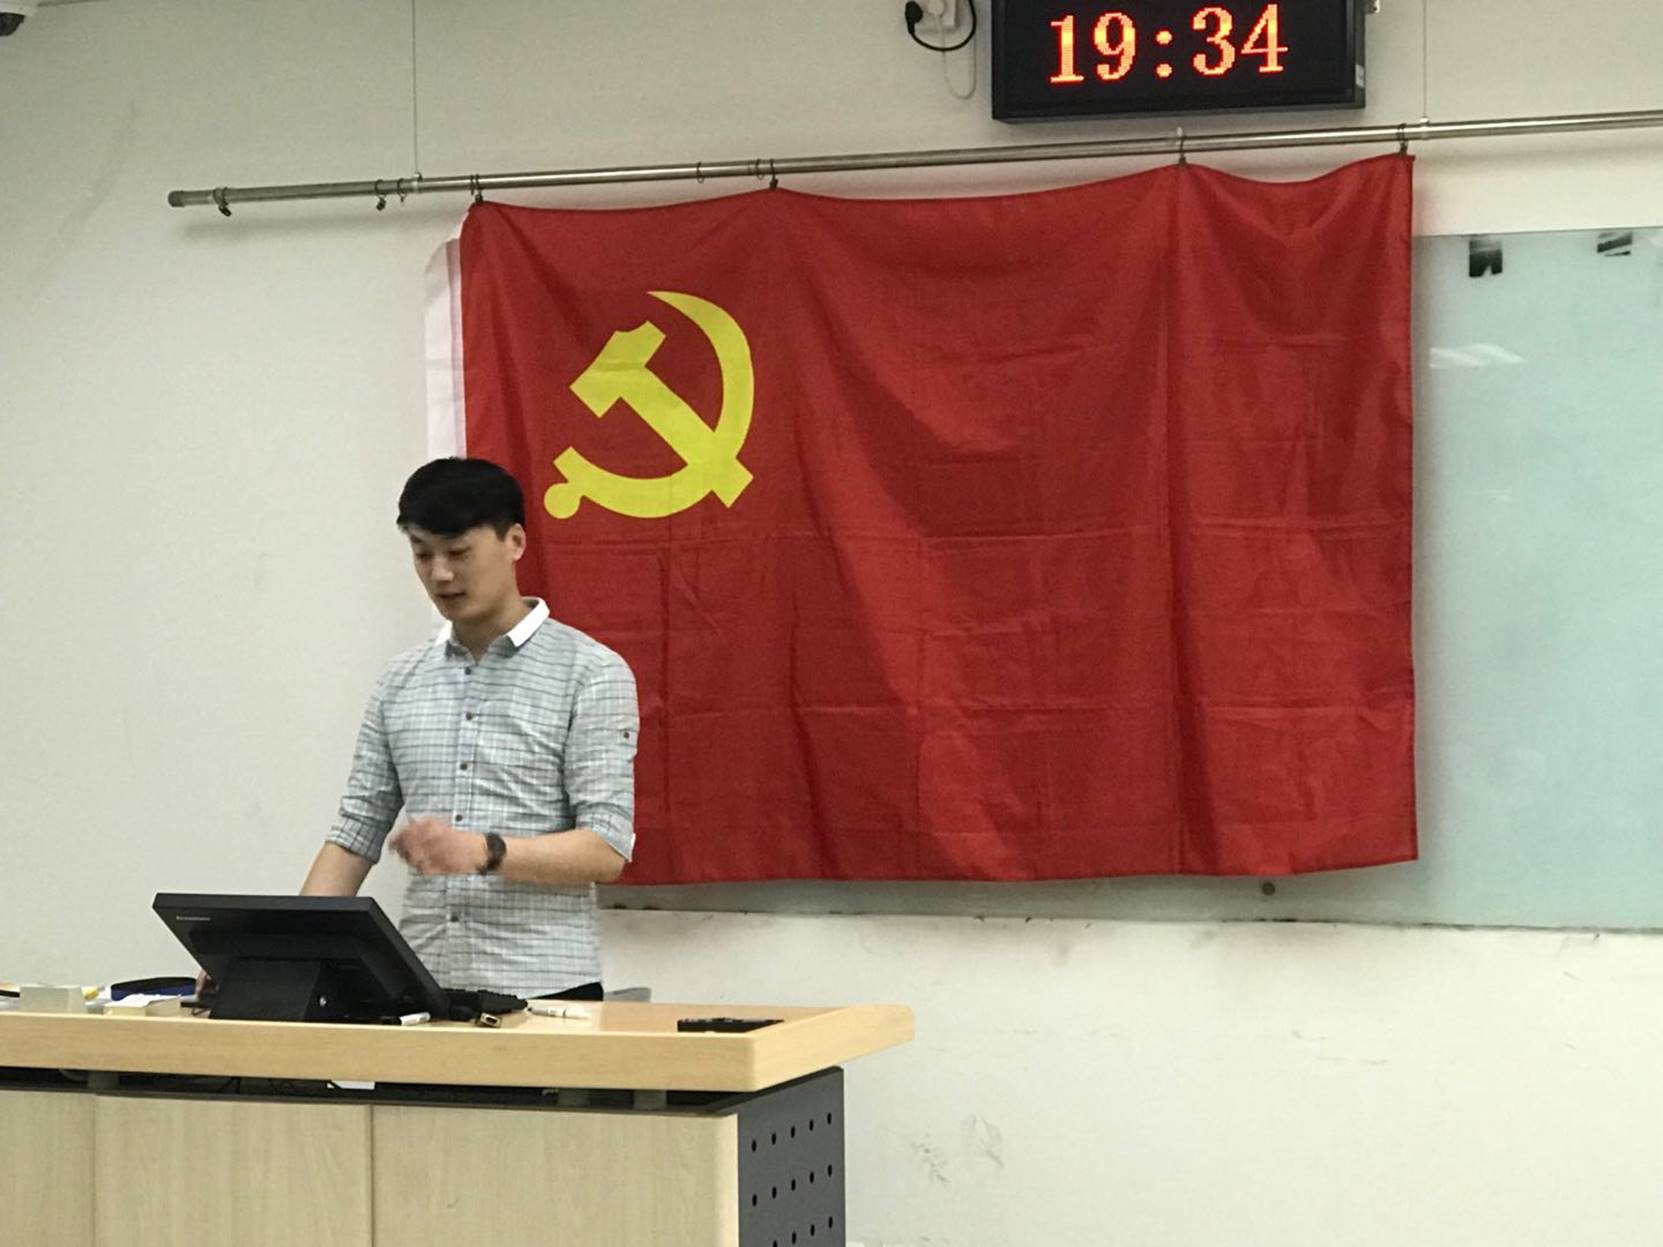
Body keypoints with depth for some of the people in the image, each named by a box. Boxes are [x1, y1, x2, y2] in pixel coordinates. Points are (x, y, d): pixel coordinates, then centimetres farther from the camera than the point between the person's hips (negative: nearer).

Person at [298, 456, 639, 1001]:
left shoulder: (591, 673, -4)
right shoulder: (401, 682, 12)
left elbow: (607, 849, -10)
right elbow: (355, 834, 12)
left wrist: (484, 852, -25)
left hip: (542, 992, -4)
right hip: (419, 994, 4)